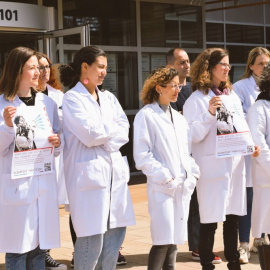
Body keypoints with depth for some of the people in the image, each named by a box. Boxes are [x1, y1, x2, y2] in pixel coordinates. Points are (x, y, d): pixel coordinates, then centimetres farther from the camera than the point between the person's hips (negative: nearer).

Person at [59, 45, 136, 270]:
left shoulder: (108, 98, 15)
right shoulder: (72, 98, -4)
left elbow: (124, 131, 5)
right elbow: (90, 134, -14)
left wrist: (104, 139, -11)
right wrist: (112, 129, 1)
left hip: (115, 170, 7)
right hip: (88, 171, -7)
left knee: (117, 229, 8)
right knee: (92, 236, -6)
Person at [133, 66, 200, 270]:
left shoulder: (179, 118, 17)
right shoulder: (146, 116, -5)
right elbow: (142, 156, -11)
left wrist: (193, 174, 4)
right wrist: (165, 177, -15)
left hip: (183, 187, 7)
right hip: (162, 188, -7)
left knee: (174, 239, 11)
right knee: (163, 241, -10)